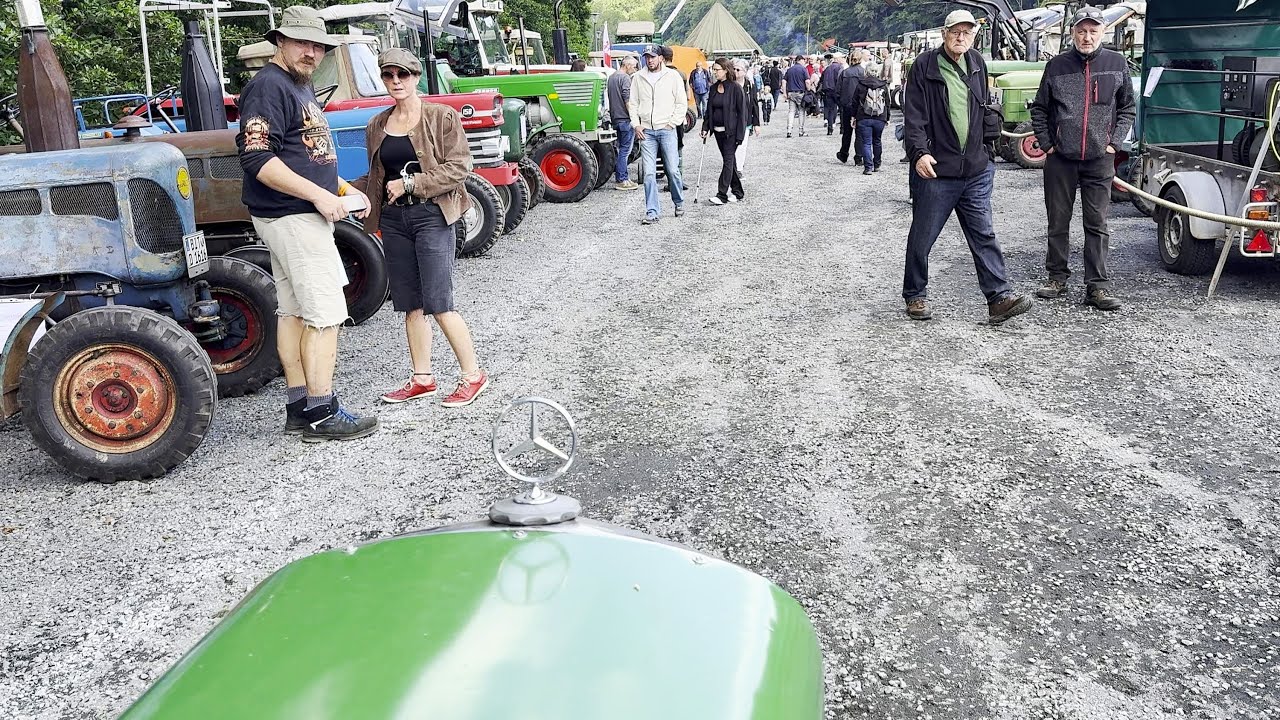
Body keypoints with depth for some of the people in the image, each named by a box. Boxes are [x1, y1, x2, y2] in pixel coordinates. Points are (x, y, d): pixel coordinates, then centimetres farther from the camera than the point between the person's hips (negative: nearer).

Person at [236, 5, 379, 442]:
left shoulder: (301, 88, 18)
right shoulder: (269, 87, -13)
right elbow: (257, 160, -22)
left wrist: (345, 189, 14)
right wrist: (319, 195, -24)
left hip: (305, 214, 10)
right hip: (291, 218, -10)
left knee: (292, 311, 11)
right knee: (326, 313, -10)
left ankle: (298, 407, 18)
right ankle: (322, 414, -5)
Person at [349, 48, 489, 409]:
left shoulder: (442, 117, -3)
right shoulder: (377, 126, 13)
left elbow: (459, 168, -10)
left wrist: (410, 183, -15)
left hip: (432, 215, -6)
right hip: (393, 219, 6)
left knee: (438, 304, -9)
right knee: (411, 305, 8)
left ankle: (473, 375, 3)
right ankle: (422, 379, 18)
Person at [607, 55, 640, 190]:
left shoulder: (611, 77, 17)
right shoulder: (625, 78, -12)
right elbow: (628, 99, -19)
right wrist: (633, 116, -17)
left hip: (615, 117, 9)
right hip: (625, 118, -9)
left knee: (621, 148, 15)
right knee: (625, 150, -6)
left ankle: (619, 177, 18)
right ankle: (621, 180, -6)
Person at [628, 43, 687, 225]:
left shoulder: (672, 76, 2)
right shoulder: (638, 77, 9)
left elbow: (682, 102, 4)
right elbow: (633, 103, 13)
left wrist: (673, 122, -5)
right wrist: (636, 124, 2)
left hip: (667, 130, -2)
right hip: (646, 131, 2)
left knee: (673, 170, -2)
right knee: (649, 173, -2)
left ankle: (679, 202, 22)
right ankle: (651, 213, 1)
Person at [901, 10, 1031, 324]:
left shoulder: (977, 64, 13)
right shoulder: (925, 66, -4)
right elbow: (913, 115, -10)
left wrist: (988, 150, 21)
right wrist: (920, 152, -22)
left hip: (976, 171, 5)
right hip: (935, 170, -5)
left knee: (984, 236, 2)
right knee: (922, 238, 4)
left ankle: (999, 297, 1)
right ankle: (915, 296, 19)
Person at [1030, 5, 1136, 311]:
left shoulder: (1117, 64, 4)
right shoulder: (1057, 65, 3)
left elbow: (1127, 109, 11)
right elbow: (1039, 109, 11)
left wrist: (1114, 143, 0)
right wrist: (1046, 144, 3)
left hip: (1099, 159, 0)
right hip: (1060, 159, 1)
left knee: (1097, 224, -1)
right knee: (1058, 222, 8)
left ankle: (1098, 286, 2)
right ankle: (1057, 278, 20)